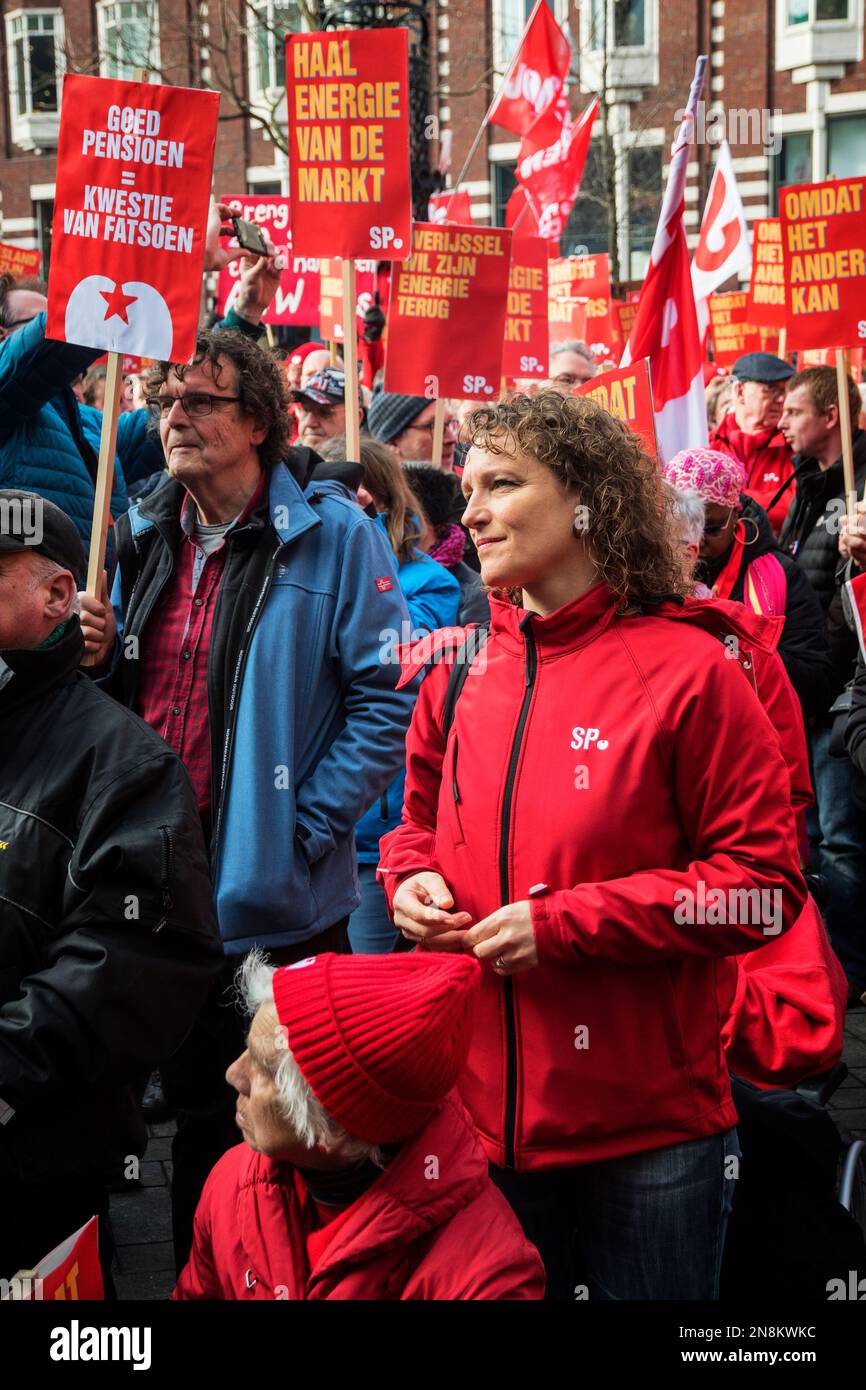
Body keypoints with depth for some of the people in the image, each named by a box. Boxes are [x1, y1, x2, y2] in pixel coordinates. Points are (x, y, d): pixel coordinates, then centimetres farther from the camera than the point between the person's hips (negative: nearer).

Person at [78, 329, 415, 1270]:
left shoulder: (333, 534, -9)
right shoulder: (143, 538, 10)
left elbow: (388, 697, -14)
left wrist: (307, 824, -17)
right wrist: (98, 657, -4)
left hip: (277, 899, -6)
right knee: (197, 1118, 21)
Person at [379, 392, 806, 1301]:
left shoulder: (685, 670, -11)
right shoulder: (458, 674, 5)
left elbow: (763, 880, -12)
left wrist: (564, 923, -18)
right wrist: (411, 879, -4)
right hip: (481, 1114, 5)